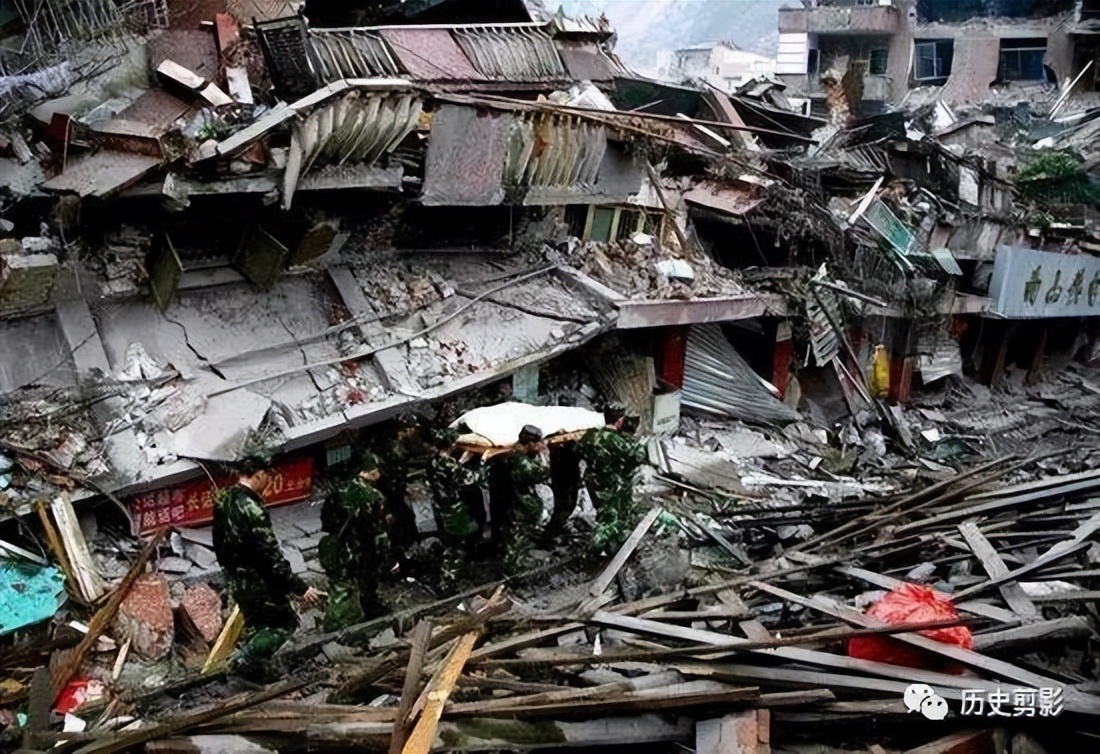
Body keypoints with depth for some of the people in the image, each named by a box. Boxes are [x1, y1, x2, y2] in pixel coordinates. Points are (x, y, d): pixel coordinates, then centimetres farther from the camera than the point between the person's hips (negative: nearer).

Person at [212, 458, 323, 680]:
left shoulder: (223, 500, 2)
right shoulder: (251, 508, -25)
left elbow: (221, 545, 13)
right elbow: (271, 555, -26)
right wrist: (300, 588, -24)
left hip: (234, 578, 9)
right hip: (255, 578, -9)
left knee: (256, 624, 21)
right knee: (285, 621, 3)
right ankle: (246, 660, -4)